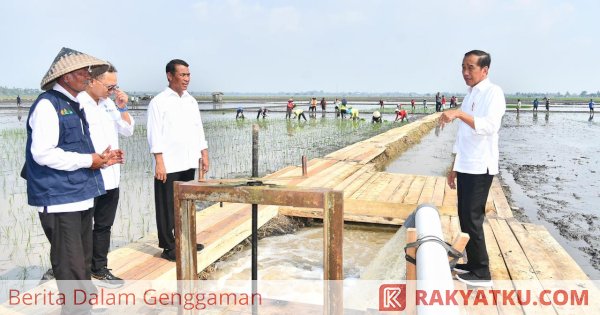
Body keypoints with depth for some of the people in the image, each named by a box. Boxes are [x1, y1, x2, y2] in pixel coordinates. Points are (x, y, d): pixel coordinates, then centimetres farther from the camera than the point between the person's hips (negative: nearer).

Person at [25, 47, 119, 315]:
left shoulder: (73, 105, 15)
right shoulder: (48, 104, -13)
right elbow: (43, 153, -22)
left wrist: (100, 159, 6)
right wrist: (87, 160, -15)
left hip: (81, 196, 10)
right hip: (59, 200, -9)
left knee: (83, 263, 19)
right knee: (71, 269, -3)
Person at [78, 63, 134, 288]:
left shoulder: (109, 104, 11)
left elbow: (127, 131, 15)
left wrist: (123, 108, 2)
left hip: (110, 179, 8)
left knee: (104, 226, 16)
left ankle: (99, 270, 30)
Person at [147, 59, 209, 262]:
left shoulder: (191, 101, 13)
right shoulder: (159, 102, -6)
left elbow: (198, 129, 16)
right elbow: (155, 134, -11)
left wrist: (204, 155, 11)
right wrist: (159, 163, -16)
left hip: (189, 163, 6)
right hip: (169, 165, -6)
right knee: (167, 207, 2)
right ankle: (168, 247, 12)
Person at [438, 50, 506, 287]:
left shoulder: (493, 92, -10)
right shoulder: (470, 95, 16)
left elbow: (490, 126, -27)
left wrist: (459, 114, -36)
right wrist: (454, 167, 18)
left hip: (480, 167, -8)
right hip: (466, 167, 8)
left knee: (473, 219, -4)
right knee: (464, 217, 13)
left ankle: (482, 273, 8)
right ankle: (472, 263, 26)